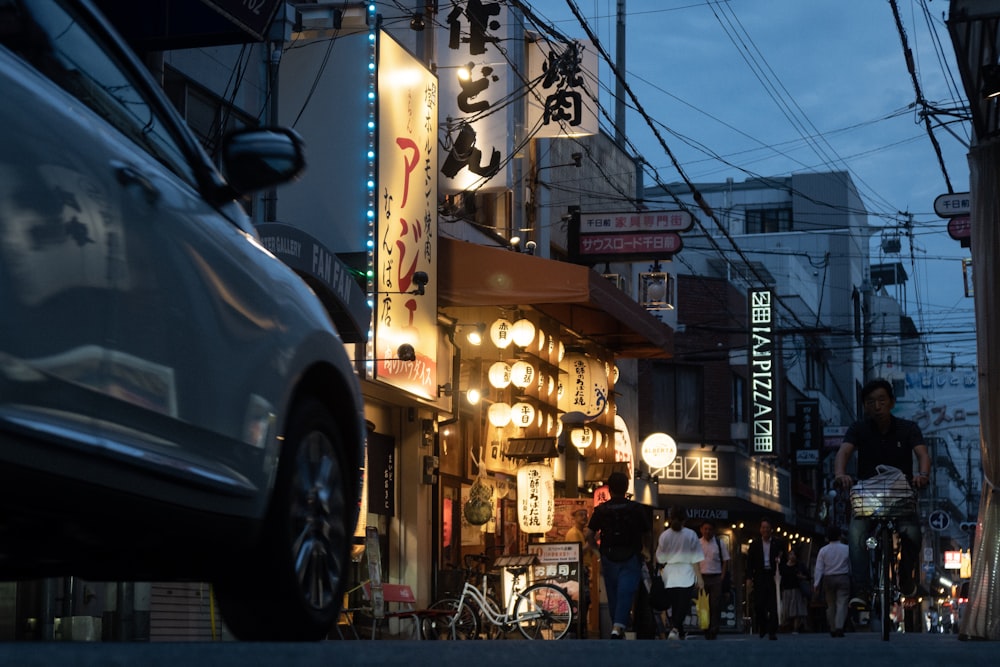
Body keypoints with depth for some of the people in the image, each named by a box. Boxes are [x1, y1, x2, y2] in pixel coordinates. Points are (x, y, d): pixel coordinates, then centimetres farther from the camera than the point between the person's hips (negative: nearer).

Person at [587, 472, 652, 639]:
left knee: (612, 595, 13)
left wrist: (599, 551, 15)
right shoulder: (637, 509, -3)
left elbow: (590, 536, -1)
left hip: (608, 558, 2)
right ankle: (618, 628, -26)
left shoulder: (601, 509, 1)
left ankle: (616, 628, 21)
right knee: (626, 594, -9)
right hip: (631, 558, -2)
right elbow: (647, 535, 2)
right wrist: (645, 549, 22)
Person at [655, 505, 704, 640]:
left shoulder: (664, 535, 2)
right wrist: (699, 578, 1)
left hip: (669, 575, 3)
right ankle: (675, 629, -24)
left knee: (674, 605, 13)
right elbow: (695, 559, -4)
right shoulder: (690, 535, -4)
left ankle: (680, 633, 20)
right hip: (686, 576, -3)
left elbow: (660, 559, 8)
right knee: (683, 605, -4)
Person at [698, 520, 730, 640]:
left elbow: (725, 561, 5)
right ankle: (706, 631, 10)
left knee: (716, 605, -6)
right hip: (702, 577, 1)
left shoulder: (719, 544, 4)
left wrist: (722, 577, -4)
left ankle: (714, 631, -3)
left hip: (716, 577, -1)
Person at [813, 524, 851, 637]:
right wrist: (851, 578, 16)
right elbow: (851, 566, 5)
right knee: (842, 604, -4)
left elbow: (819, 568, -5)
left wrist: (816, 583, -6)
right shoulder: (846, 549, -1)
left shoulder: (823, 550, -1)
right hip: (843, 578, -1)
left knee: (831, 605, 11)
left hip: (828, 579, 1)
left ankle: (833, 630, 15)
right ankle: (839, 627, -21)